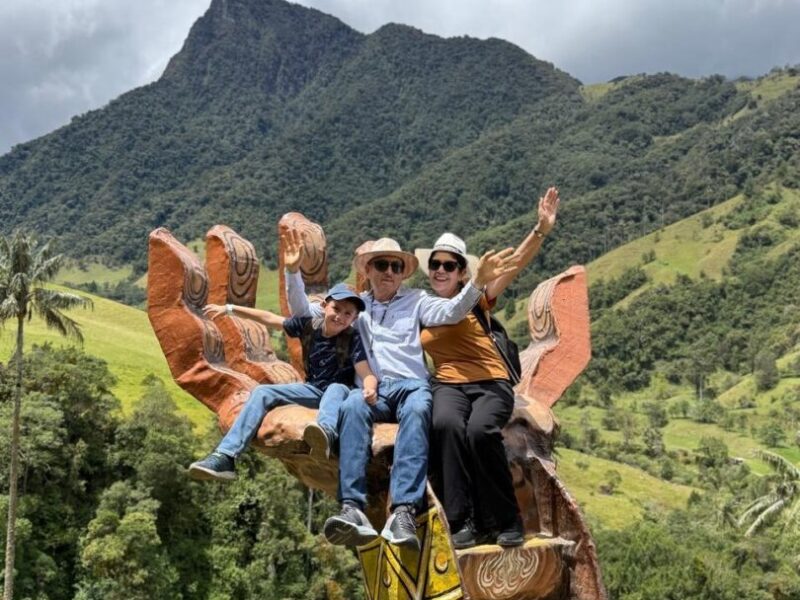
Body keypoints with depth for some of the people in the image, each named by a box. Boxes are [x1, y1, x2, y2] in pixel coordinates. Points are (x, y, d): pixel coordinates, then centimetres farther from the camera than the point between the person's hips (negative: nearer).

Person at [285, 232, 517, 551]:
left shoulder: (415, 300, 21)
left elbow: (451, 312, 2)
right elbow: (302, 311, 20)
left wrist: (477, 282, -17)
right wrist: (293, 270, 5)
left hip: (411, 385, 0)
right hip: (372, 389, 1)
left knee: (417, 410, -38)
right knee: (352, 406, -36)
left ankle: (404, 512, -50)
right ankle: (353, 510, -49)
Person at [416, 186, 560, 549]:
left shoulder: (475, 298, 6)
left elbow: (515, 264, -7)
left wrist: (541, 229, -21)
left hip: (491, 384, -1)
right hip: (448, 385, 2)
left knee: (480, 430, -34)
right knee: (446, 424, -35)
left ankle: (506, 521, -15)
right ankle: (463, 523, -28)